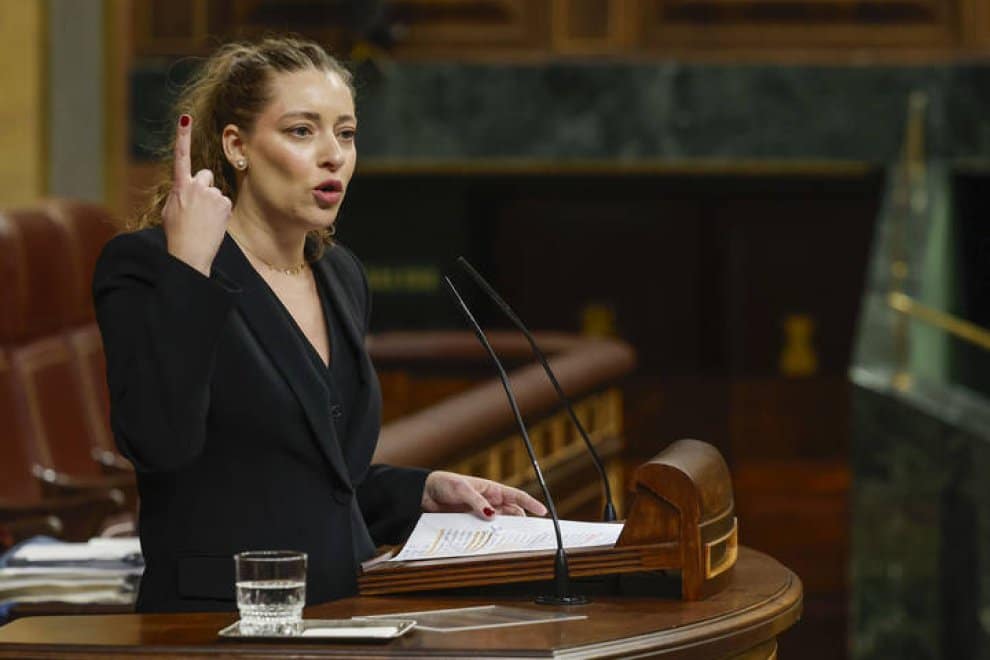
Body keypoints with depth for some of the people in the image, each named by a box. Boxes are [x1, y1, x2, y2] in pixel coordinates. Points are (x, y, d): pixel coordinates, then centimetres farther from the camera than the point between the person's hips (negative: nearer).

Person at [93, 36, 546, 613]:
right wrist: (189, 267, -22)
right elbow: (158, 443, -22)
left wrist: (429, 491, 11)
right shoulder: (145, 264, -6)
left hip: (345, 609, 7)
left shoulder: (341, 276, 16)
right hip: (223, 617, -7)